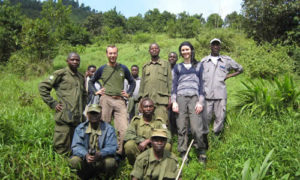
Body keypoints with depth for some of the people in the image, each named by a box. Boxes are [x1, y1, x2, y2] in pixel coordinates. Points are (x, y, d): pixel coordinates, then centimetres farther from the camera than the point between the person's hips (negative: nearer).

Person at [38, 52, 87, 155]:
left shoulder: (81, 77, 19)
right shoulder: (61, 74, 0)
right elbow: (43, 86, -1)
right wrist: (52, 103, -5)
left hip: (79, 118, 6)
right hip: (65, 117, -6)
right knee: (62, 147, -3)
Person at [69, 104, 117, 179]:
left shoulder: (108, 129, -2)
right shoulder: (80, 128, 5)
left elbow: (112, 147, -12)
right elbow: (76, 146, -6)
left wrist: (100, 154, -33)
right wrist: (85, 155, -28)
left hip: (102, 159, -1)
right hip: (85, 158, 2)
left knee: (110, 162, -32)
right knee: (74, 161, -27)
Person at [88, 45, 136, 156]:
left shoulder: (123, 69, 12)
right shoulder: (102, 69, 10)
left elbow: (132, 82, 24)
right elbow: (91, 81, 23)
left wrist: (128, 93, 11)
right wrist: (96, 92, 9)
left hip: (120, 101, 0)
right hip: (105, 100, 0)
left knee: (123, 129, -10)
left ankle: (119, 153, 4)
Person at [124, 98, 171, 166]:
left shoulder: (159, 122, 3)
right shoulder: (136, 120, 4)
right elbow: (127, 136, -9)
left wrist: (148, 141, -20)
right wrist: (141, 141, -22)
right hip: (138, 152, 0)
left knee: (167, 146, -27)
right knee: (129, 144, -30)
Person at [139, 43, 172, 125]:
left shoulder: (166, 64, 15)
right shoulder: (145, 66, 21)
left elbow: (169, 81, 8)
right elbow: (142, 83, 19)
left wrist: (170, 97, -2)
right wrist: (141, 98, 9)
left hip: (161, 99, -2)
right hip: (147, 99, 3)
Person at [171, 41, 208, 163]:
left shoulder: (199, 66, 17)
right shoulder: (177, 67, 19)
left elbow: (202, 84, 11)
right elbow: (174, 85, 13)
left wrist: (200, 101, -1)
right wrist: (174, 101, 0)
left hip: (194, 98, -1)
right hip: (180, 98, 1)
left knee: (197, 128, -12)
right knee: (182, 128, -4)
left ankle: (202, 152, 5)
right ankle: (183, 154, 5)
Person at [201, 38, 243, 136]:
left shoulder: (227, 60, 10)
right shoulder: (204, 61, 10)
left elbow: (240, 69, 21)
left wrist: (228, 76, 6)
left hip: (220, 94, 1)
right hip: (207, 94, 0)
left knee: (220, 118, 3)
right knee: (205, 117, 1)